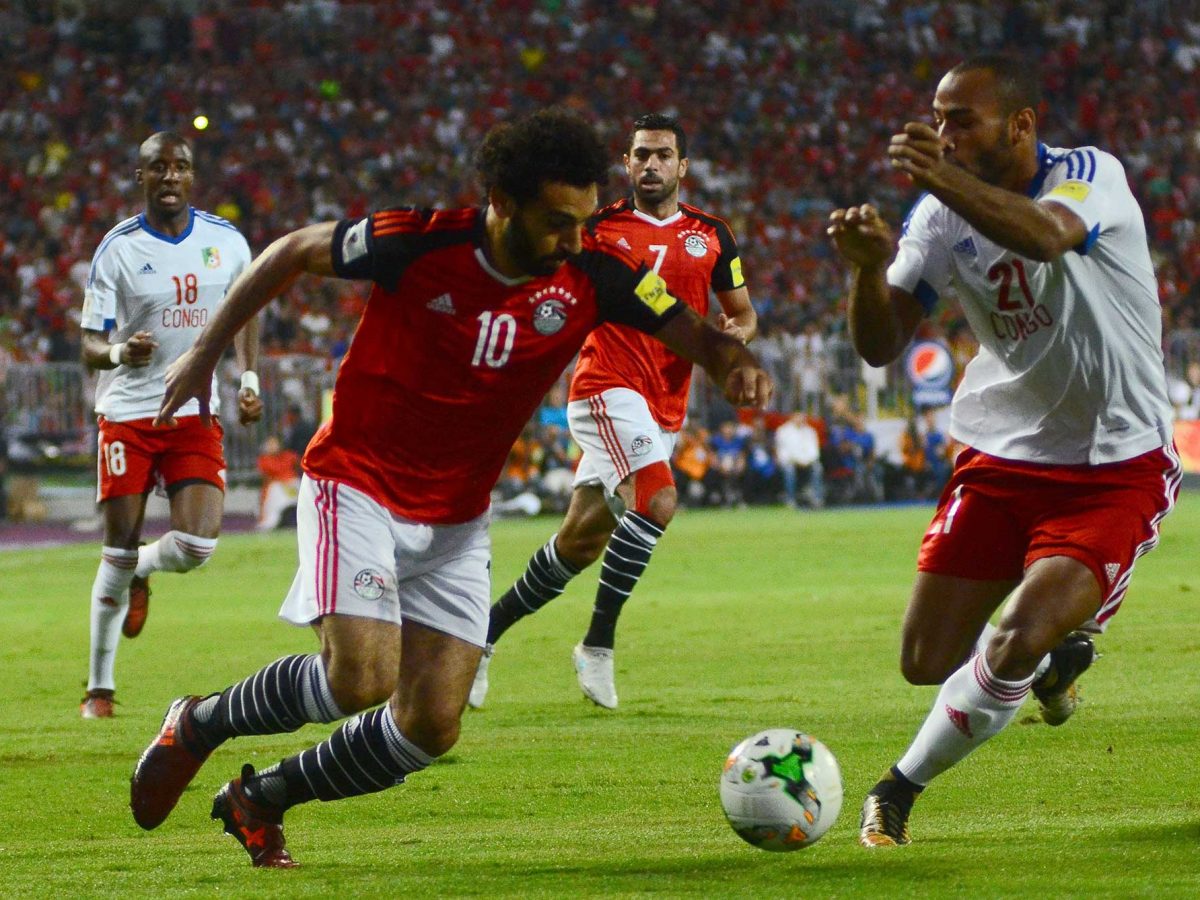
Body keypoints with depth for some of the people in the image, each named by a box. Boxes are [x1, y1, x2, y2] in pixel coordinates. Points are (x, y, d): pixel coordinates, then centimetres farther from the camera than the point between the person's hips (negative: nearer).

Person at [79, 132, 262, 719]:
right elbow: (90, 346, -7)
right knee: (119, 550, -2)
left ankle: (142, 572, 24)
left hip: (195, 413, 2)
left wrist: (249, 378, 8)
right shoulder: (118, 248, -6)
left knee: (195, 544, -15)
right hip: (128, 412, -2)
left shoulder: (225, 241, 2)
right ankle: (99, 686, 13)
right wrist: (118, 351, -29)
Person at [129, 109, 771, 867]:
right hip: (358, 483, -5)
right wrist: (207, 352, 1)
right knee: (361, 678, -23)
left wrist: (737, 363, -30)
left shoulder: (594, 277, -11)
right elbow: (295, 252, -4)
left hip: (456, 519, 5)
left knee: (432, 725, -2)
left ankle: (262, 800, 21)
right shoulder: (418, 244, -20)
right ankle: (202, 724, 5)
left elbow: (694, 335, -6)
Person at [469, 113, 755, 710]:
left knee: (582, 540, 5)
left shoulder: (711, 236, 12)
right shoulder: (598, 227, 2)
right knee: (655, 500, -27)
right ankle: (598, 644, -17)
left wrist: (737, 331, -2)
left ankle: (487, 630, 20)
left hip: (665, 409, 5)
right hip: (608, 387, -5)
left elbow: (742, 311, 20)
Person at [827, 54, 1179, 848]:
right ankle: (1055, 655, 34)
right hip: (1001, 460, 5)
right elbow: (881, 346, -4)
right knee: (927, 663, 2)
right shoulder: (944, 212, -1)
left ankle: (901, 789, 0)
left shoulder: (1091, 177, -17)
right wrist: (870, 266, -26)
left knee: (1015, 644, -22)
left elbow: (1046, 236, -42)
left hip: (1117, 469, -5)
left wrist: (945, 178, -59)